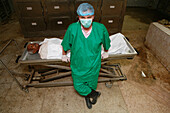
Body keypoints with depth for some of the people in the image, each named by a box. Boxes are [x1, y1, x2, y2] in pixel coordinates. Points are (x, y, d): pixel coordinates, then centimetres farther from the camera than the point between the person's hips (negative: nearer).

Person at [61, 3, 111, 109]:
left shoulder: (101, 28, -21)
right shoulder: (72, 28, -23)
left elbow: (106, 42, 2)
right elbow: (65, 44, -4)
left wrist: (106, 52, 16)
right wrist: (64, 55, 11)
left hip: (93, 65, 0)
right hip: (77, 65, 0)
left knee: (91, 85, 24)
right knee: (78, 86, 18)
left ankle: (88, 96, 58)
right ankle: (94, 93, 45)